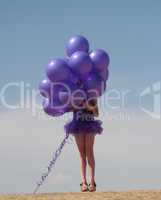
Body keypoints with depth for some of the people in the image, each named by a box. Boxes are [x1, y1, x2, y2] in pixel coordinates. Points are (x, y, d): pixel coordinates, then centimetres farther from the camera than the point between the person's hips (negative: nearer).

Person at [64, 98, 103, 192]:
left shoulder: (93, 97, 5)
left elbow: (96, 114, 5)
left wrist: (92, 108, -16)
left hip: (90, 126, 0)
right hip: (78, 125, 0)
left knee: (89, 152, -7)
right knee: (82, 154, -2)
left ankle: (92, 182, -10)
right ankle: (84, 182, -6)